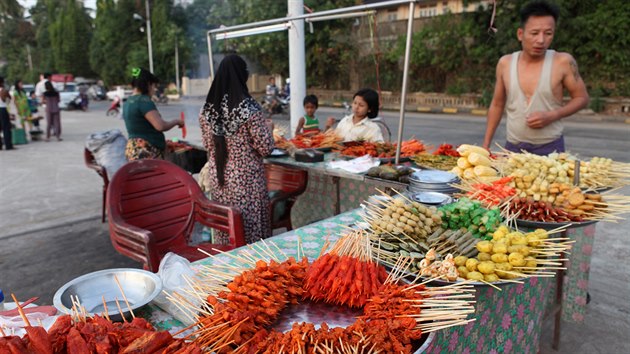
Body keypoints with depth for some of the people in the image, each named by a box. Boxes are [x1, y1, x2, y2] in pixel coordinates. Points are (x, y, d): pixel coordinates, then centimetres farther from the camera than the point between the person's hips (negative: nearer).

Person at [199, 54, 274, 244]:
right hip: (246, 179, -5)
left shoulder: (206, 110, 0)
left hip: (217, 178, 5)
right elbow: (265, 148, -12)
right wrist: (268, 127, 5)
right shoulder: (250, 109, -16)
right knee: (250, 229, 7)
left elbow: (208, 146, 11)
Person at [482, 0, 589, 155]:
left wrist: (551, 116, -16)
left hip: (550, 147, -2)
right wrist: (486, 145, 6)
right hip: (513, 147, 2)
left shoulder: (563, 62, -8)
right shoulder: (505, 63, -1)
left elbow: (582, 98, 2)